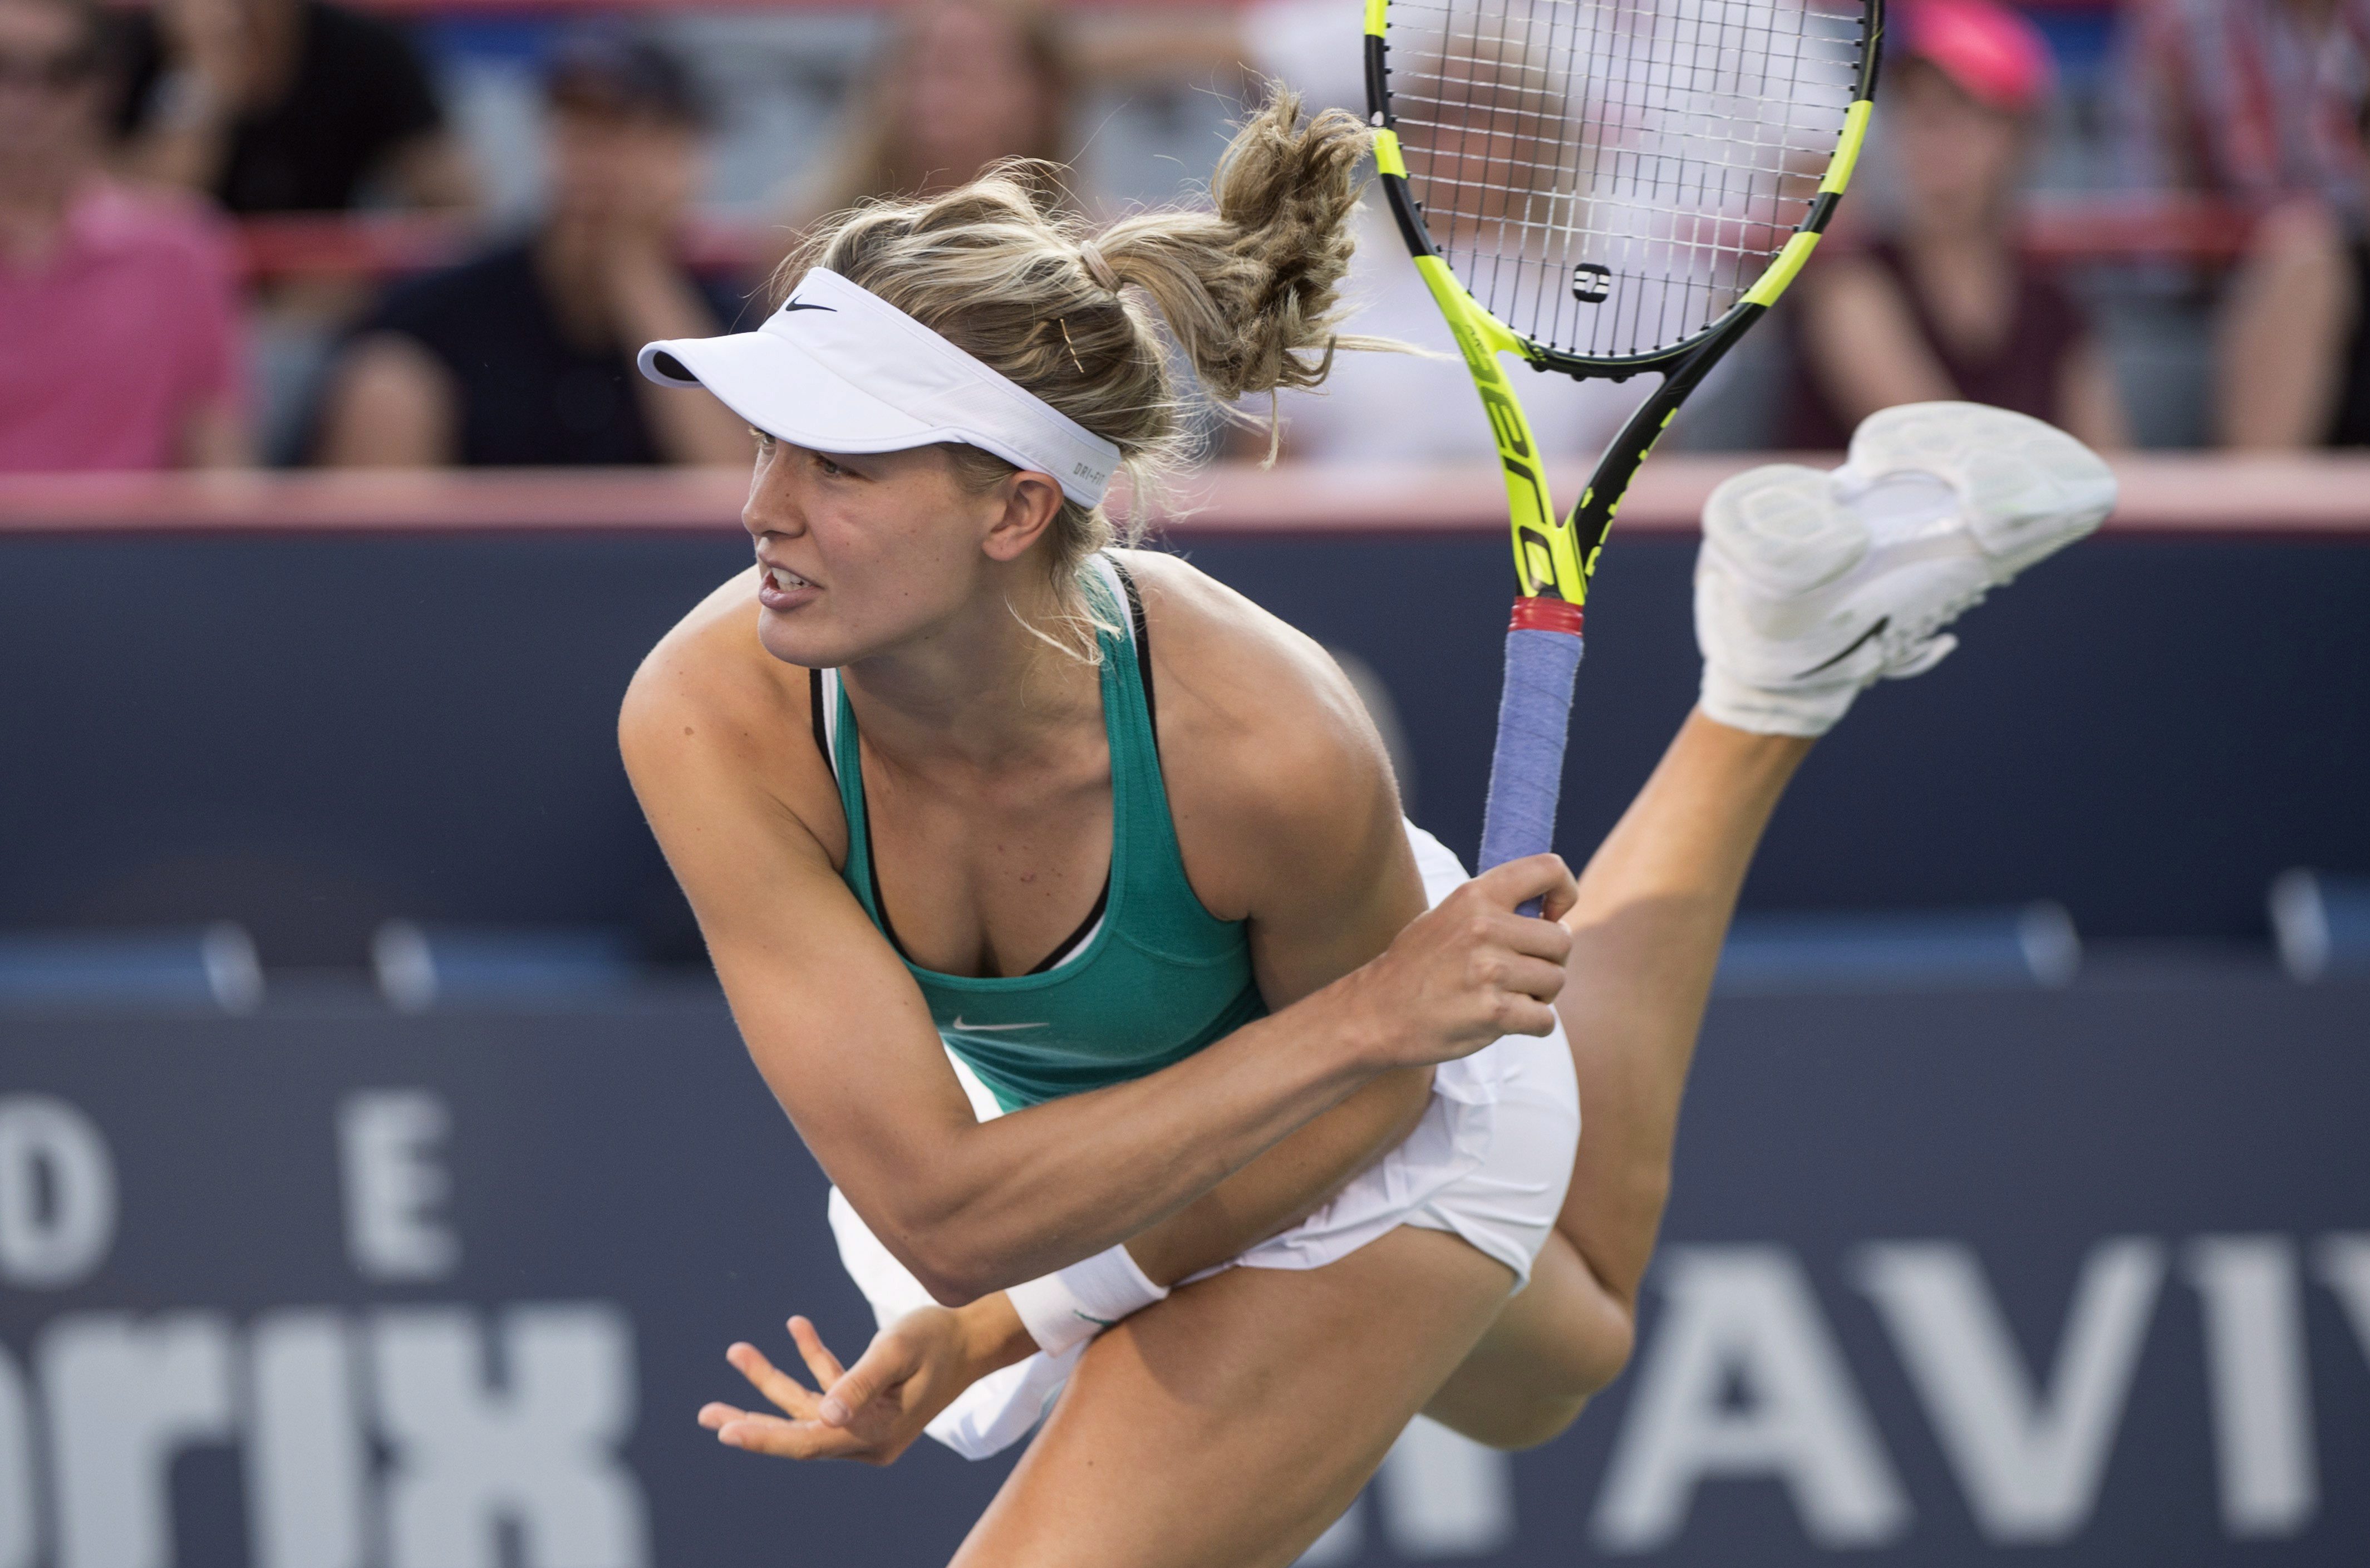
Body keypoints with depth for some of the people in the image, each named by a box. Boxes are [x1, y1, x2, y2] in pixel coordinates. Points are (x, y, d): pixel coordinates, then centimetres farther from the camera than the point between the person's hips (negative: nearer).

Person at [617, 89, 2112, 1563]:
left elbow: (1368, 1088, -22)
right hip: (1063, 1117, 5)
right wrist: (1365, 1016, -40)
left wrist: (1009, 1322, -27)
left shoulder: (1272, 749, -42)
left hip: (1367, 1161, -5)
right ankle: (1772, 678, 40)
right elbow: (942, 1210, -37)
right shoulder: (712, 721, -36)